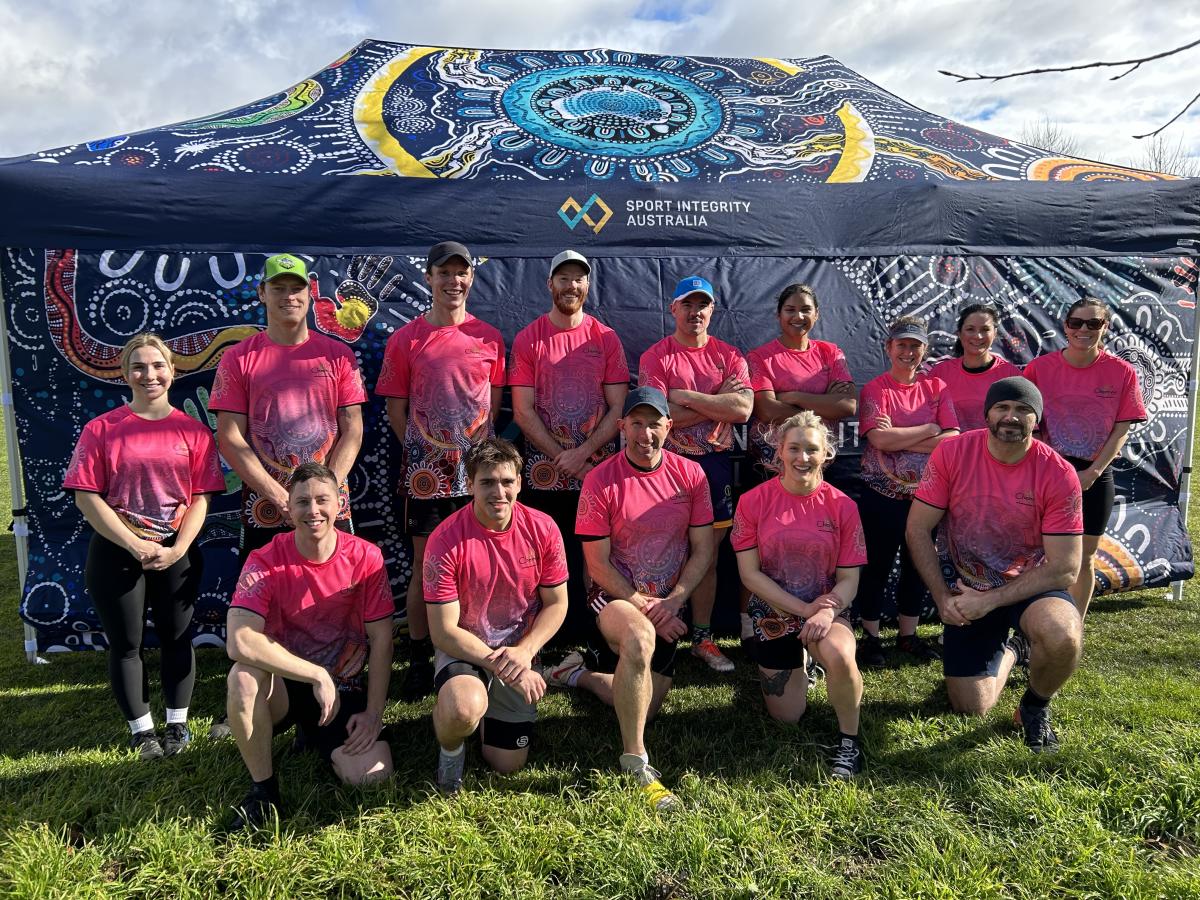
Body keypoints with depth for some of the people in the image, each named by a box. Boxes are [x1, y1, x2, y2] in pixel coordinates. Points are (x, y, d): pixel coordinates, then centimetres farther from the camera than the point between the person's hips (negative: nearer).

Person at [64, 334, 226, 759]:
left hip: (177, 553, 1)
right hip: (116, 553, 0)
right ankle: (141, 730, 25)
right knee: (126, 644, 9)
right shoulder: (101, 429, -2)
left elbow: (201, 497, -1)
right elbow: (87, 496, -7)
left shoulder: (193, 430, 0)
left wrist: (177, 549, -12)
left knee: (176, 638, 10)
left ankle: (177, 724, 27)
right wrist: (135, 546, -14)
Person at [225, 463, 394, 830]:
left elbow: (381, 641, -5)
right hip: (282, 684, -1)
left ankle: (314, 735, 17)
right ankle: (263, 789, -11)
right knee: (244, 676, -35)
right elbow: (239, 642, -29)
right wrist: (318, 676, -29)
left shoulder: (365, 557, -10)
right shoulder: (265, 562, -15)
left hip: (343, 687, 2)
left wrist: (374, 713, -10)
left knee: (374, 775, -18)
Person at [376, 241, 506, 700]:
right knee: (425, 566, 4)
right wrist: (424, 452, -2)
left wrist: (475, 447, 0)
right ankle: (419, 659, 18)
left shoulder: (489, 339, 6)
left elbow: (495, 404, 11)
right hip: (426, 473, -1)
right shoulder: (405, 340, 2)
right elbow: (396, 410, 5)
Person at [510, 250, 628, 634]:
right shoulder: (527, 339, 2)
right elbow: (523, 412, -3)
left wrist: (582, 454, -11)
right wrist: (565, 460, -9)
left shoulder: (606, 338, 5)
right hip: (543, 474, -1)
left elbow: (617, 408, 1)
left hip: (598, 471, 1)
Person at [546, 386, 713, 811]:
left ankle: (578, 674, 31)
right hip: (615, 598, -4)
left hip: (667, 605, 5)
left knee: (646, 707, 3)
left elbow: (703, 549, -1)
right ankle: (636, 762, -23)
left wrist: (673, 601, -14)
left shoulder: (690, 474, -4)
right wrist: (645, 606, -18)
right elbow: (598, 565, -12)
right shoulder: (600, 481, -13)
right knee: (640, 637, -39)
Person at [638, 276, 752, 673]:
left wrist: (686, 396, -12)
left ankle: (702, 637, 19)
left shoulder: (729, 355, 7)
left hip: (716, 462, 3)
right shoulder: (656, 357, -1)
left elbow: (743, 409, -9)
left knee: (708, 555, 8)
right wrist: (718, 402, -9)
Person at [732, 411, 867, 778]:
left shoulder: (842, 506, -10)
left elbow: (849, 578, -8)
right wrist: (805, 609, -18)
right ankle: (797, 667, 44)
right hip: (773, 613, 1)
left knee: (839, 656, -36)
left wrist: (826, 613, -27)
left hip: (826, 610, 0)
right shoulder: (753, 501, -13)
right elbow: (750, 574, -12)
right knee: (787, 717, 10)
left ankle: (849, 738, -7)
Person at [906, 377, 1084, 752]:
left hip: (1032, 585, -1)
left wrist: (989, 601, -22)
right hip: (969, 588, 1)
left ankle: (1035, 706, 0)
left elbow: (1064, 568, -17)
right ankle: (1004, 653, 38)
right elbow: (918, 529, -8)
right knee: (971, 708, 2)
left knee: (1063, 638, -36)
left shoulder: (1058, 474, -18)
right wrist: (943, 597, -13)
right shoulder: (951, 454, -15)